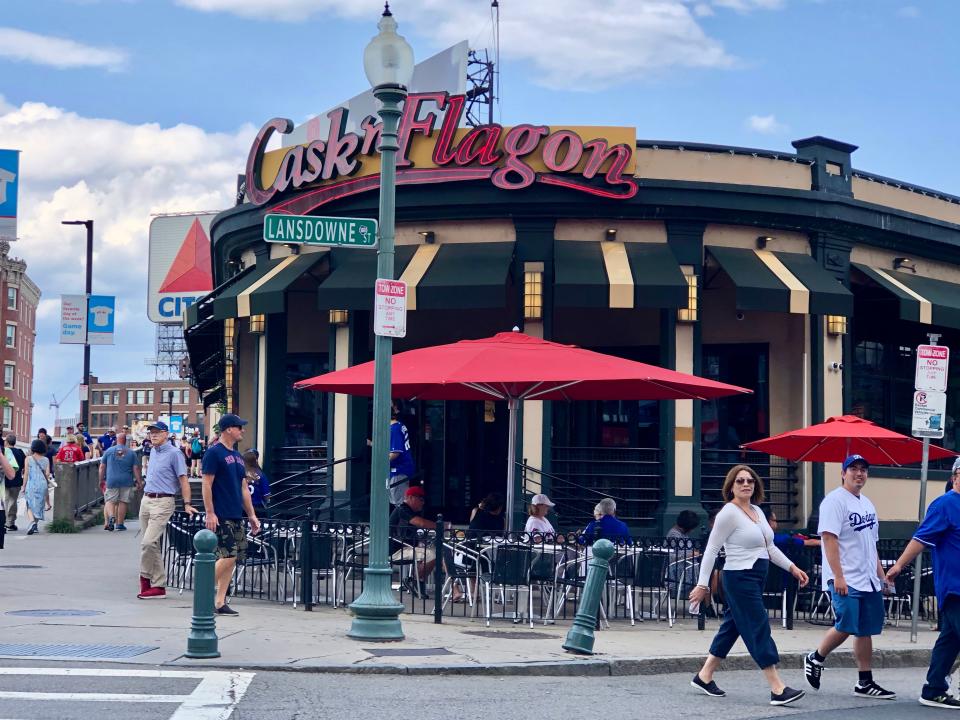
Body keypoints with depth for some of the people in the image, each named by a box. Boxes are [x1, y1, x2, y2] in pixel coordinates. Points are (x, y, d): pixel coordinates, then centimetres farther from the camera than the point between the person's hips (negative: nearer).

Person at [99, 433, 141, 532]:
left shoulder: (109, 451, 5)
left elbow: (102, 467, 6)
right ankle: (120, 523, 10)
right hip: (126, 482, 0)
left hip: (111, 480, 0)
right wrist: (138, 482, 7)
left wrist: (101, 479, 15)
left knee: (110, 501, 3)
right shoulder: (131, 452, 4)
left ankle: (111, 517, -23)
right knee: (123, 502, 8)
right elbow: (136, 468, 2)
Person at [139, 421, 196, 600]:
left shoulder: (174, 454, -7)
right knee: (150, 544, 7)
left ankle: (146, 577, -3)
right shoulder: (153, 452, 17)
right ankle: (158, 584, 12)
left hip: (163, 501, -8)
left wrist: (187, 504, -16)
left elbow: (183, 479, -10)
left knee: (149, 542, -17)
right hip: (146, 500, 8)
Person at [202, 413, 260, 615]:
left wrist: (252, 515, 17)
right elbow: (207, 485, -12)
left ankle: (220, 602, 10)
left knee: (232, 559, 5)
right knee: (228, 557, -13)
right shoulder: (214, 453, -7)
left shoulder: (237, 456, 17)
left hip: (236, 516, 8)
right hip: (221, 517, -8)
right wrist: (210, 513, -17)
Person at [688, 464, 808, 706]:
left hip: (756, 579, 9)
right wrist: (702, 584, -15)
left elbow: (770, 547, 20)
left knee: (732, 627, 14)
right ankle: (778, 690, -9)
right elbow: (711, 550, -12)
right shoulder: (728, 513, -11)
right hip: (739, 578, -9)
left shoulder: (757, 511, 13)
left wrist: (792, 568, 11)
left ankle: (704, 676, 26)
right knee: (759, 630, -9)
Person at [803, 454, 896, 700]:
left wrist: (881, 574, 20)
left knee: (866, 631, 7)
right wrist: (838, 576, -22)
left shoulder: (867, 504, 18)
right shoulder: (835, 501, -8)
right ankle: (815, 659, 10)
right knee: (845, 626, -14)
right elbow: (829, 538, -16)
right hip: (845, 580, -8)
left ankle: (865, 683, 10)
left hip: (869, 580, 8)